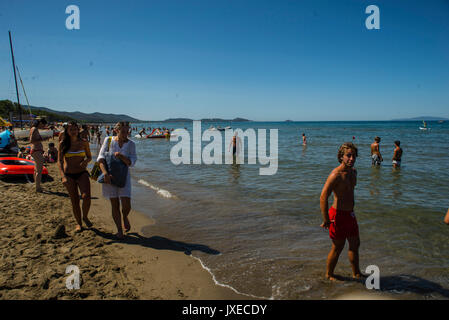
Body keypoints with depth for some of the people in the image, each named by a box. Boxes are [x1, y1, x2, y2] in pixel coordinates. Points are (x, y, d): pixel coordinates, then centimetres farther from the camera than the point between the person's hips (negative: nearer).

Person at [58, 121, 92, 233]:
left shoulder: (84, 143, 2)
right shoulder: (63, 144, 0)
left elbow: (89, 157, 13)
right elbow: (60, 161, -1)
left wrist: (86, 161, -11)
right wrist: (63, 176, -13)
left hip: (82, 173, 0)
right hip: (69, 175, 0)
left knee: (86, 196, -19)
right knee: (74, 201, 3)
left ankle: (85, 217, 8)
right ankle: (79, 223, 21)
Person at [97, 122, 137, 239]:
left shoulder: (131, 144, 0)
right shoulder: (108, 140, -1)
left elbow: (132, 162, -6)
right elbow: (101, 158, -6)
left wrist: (121, 156, -24)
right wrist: (105, 173, -20)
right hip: (109, 176, 0)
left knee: (126, 205, -7)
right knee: (115, 205, 3)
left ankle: (125, 217, 28)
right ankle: (119, 230, 16)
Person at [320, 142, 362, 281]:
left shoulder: (353, 171, 6)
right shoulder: (336, 175, -23)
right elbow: (323, 198, -26)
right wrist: (326, 220, -22)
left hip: (350, 214, 8)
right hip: (338, 215, -8)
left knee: (355, 244, 19)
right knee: (337, 248, 5)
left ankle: (356, 273, 37)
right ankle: (329, 275, 26)